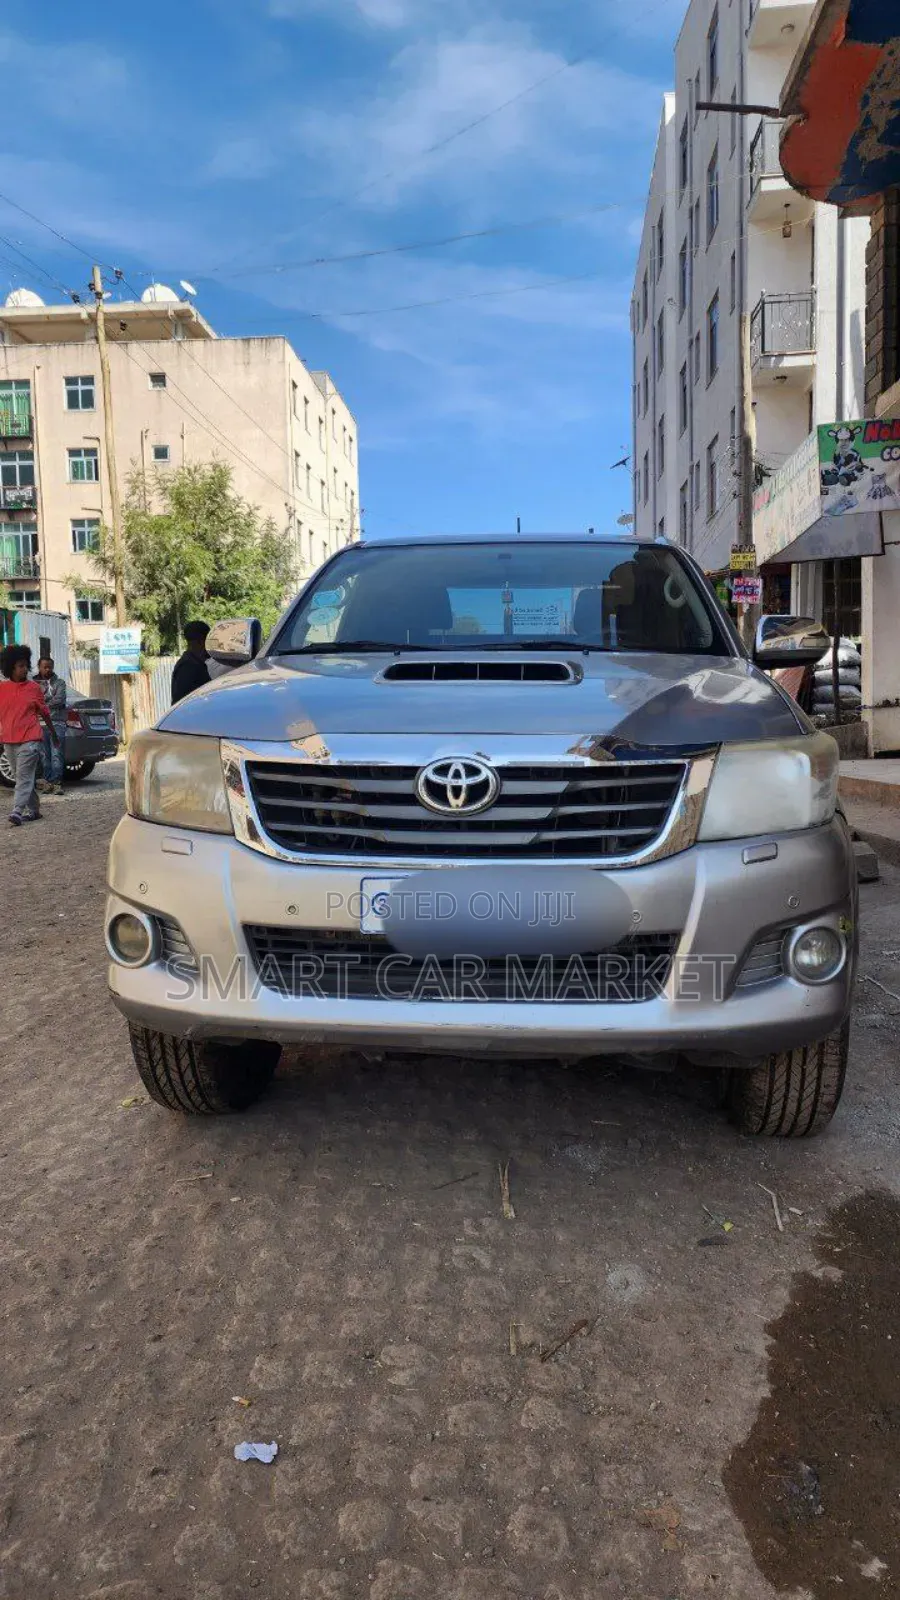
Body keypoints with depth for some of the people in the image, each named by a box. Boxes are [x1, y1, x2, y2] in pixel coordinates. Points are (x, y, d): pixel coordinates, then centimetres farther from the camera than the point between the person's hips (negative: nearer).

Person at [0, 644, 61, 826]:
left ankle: (17, 811, -18)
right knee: (21, 777, 10)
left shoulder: (33, 688, 2)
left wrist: (53, 732, 18)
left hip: (29, 739, -4)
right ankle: (34, 810, 21)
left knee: (24, 777, -11)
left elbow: (44, 713, 10)